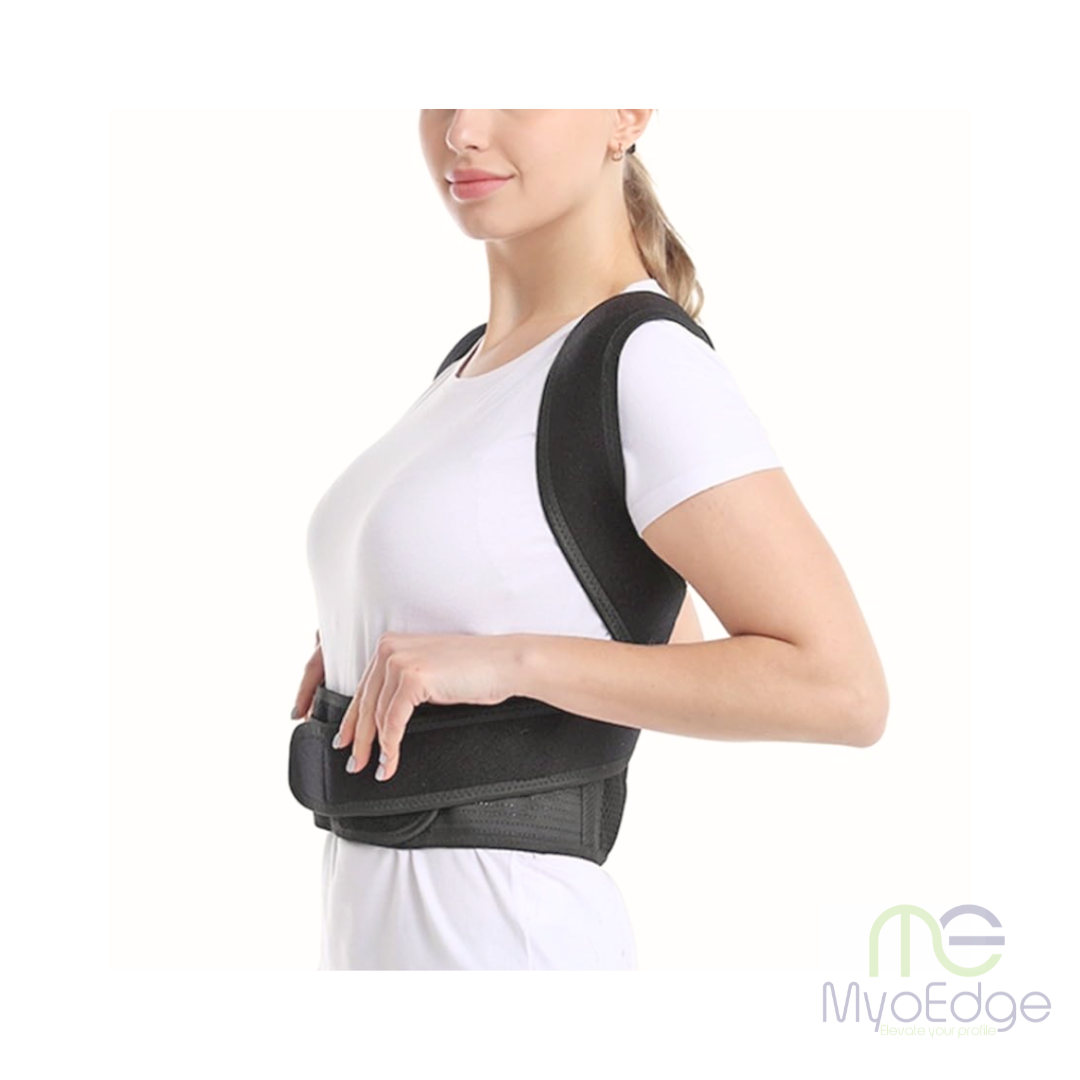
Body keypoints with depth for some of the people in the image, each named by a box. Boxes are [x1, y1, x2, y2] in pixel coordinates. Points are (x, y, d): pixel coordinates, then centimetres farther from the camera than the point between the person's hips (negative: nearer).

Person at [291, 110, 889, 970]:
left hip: (499, 936, -9)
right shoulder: (478, 359, 12)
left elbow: (843, 688, -21)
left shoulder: (647, 365, -15)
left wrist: (509, 657, -23)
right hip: (383, 923, 9)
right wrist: (370, 648, 9)